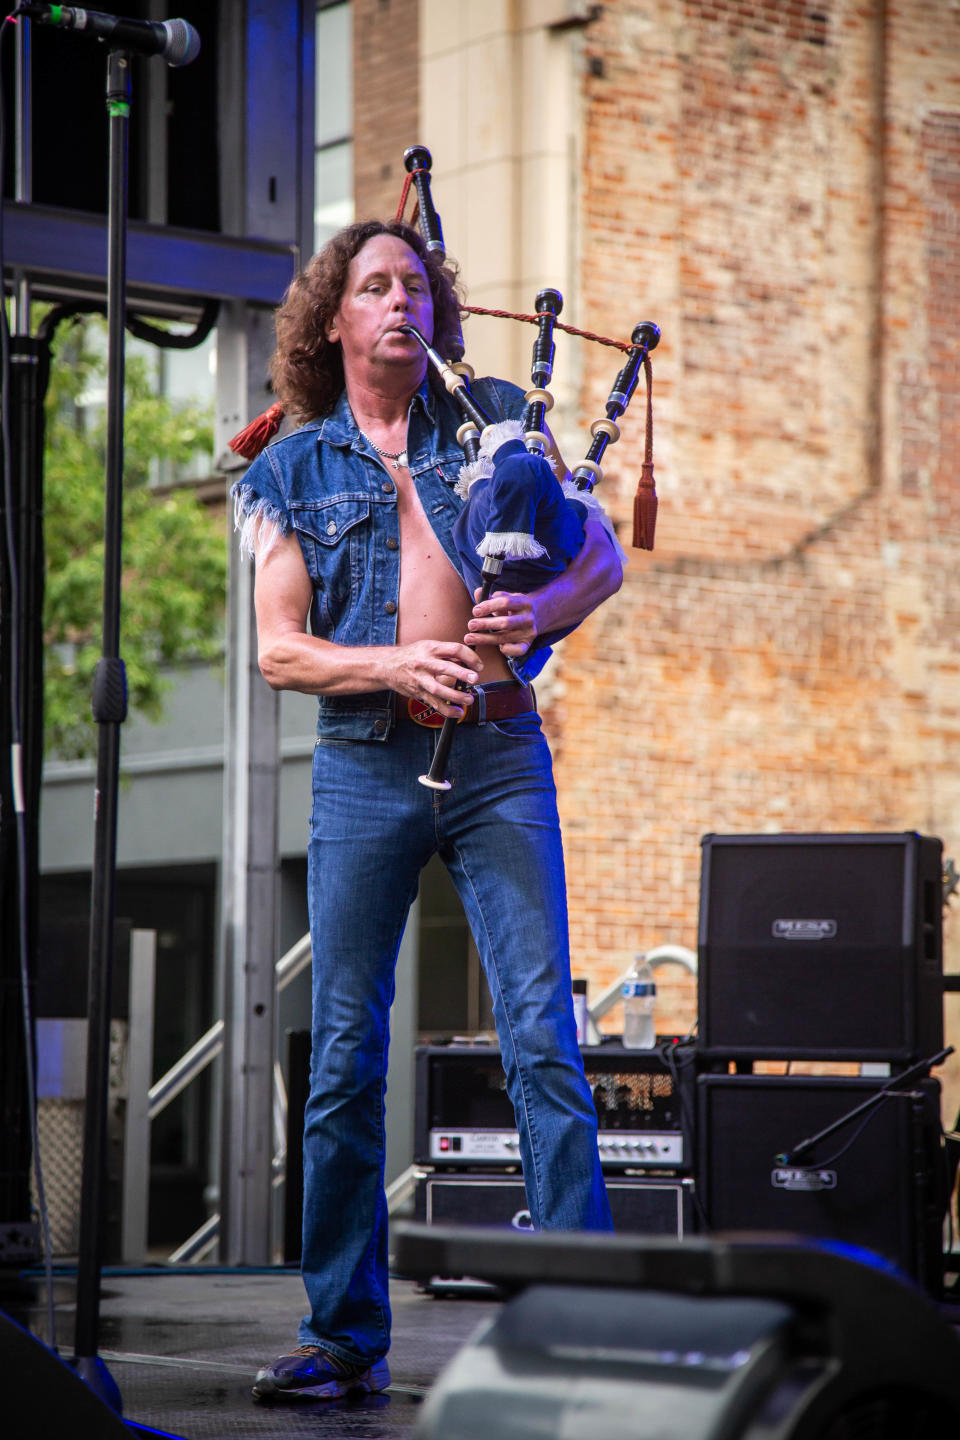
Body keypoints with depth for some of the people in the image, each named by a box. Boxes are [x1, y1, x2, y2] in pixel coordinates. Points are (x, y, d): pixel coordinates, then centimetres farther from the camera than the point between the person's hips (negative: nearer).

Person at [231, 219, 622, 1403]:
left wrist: (539, 613, -13)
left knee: (542, 1035, -8)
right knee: (345, 1055, 2)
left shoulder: (497, 421, 11)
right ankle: (343, 1336, 11)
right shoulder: (291, 472, 9)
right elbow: (277, 650, 3)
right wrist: (396, 663, -15)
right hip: (364, 764, 0)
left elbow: (603, 559, 9)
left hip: (499, 756, 0)